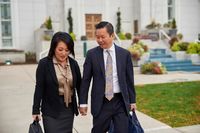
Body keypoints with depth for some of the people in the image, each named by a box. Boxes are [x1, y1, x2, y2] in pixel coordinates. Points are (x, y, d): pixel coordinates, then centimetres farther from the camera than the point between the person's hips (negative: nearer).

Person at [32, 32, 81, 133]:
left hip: (69, 109, 4)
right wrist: (36, 110, -5)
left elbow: (79, 85, 11)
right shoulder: (44, 64, -8)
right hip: (51, 110, -4)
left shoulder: (73, 63, 2)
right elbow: (39, 88, -6)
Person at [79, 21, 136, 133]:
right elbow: (85, 80, 1)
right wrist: (83, 102, -1)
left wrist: (132, 101, 8)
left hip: (121, 102, 1)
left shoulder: (125, 54, 1)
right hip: (100, 103, 0)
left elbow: (129, 79, 6)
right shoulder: (91, 54, -1)